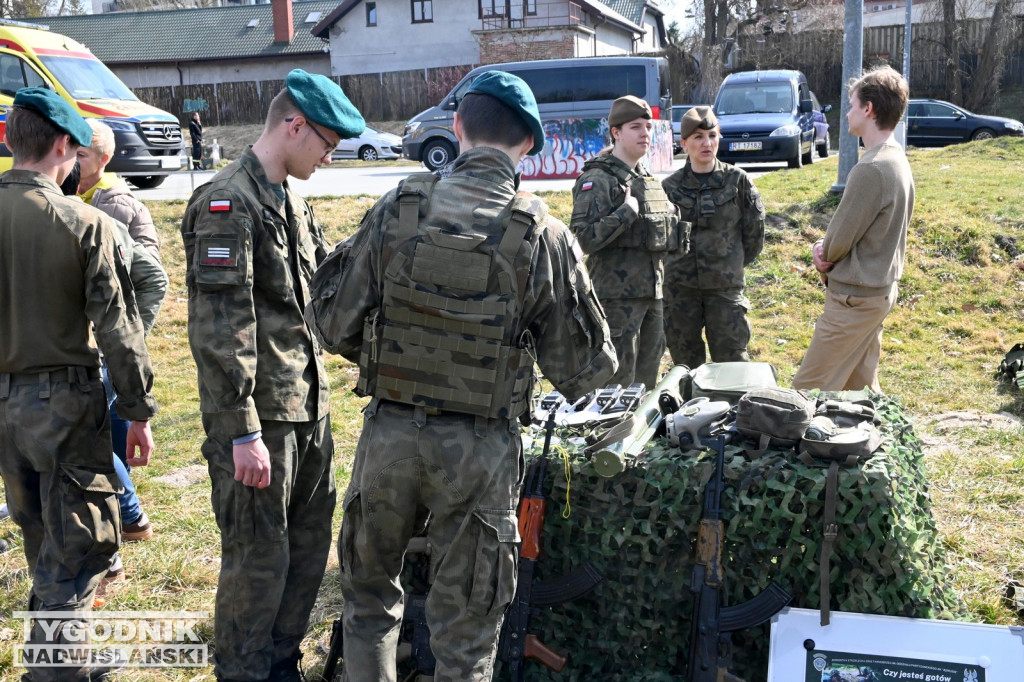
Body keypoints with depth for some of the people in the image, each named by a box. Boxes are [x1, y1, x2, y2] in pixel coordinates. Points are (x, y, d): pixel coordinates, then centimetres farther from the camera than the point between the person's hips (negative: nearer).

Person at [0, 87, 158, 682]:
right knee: (79, 541, 6)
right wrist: (140, 412, -5)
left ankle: (56, 612, 46)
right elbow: (118, 329, -14)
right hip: (66, 398, -5)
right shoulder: (85, 224, -15)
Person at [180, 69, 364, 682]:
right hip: (261, 416, -9)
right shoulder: (228, 204, -15)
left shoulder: (293, 203, 13)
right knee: (259, 557, 3)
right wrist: (243, 431, -21)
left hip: (309, 407, 9)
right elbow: (220, 329, -20)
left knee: (309, 544, 18)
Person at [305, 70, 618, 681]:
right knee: (464, 630, 15)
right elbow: (583, 368, -5)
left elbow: (334, 323, -3)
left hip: (389, 433, 2)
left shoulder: (395, 212, -7)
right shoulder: (543, 236, -10)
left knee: (369, 593, 25)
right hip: (480, 448, -1)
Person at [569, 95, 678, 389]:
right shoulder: (598, 180, -10)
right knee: (619, 380, -4)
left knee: (648, 379, 15)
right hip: (618, 296, -8)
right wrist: (626, 212, -21)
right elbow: (585, 238, -21)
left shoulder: (649, 178, 16)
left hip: (651, 292, 8)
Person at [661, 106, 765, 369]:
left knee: (731, 358, 2)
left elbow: (754, 228, 5)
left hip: (725, 285, -1)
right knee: (685, 361, 9)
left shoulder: (737, 180, -2)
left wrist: (735, 262, 9)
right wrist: (679, 260, 6)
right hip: (681, 285, 1)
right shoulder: (671, 186, 1)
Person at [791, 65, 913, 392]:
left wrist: (824, 253, 4)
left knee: (807, 390, -4)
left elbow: (838, 240, -18)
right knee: (861, 386, 18)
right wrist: (826, 249, -3)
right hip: (879, 290, 10)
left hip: (854, 299, -10)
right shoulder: (897, 160, 8)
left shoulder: (870, 169, -24)